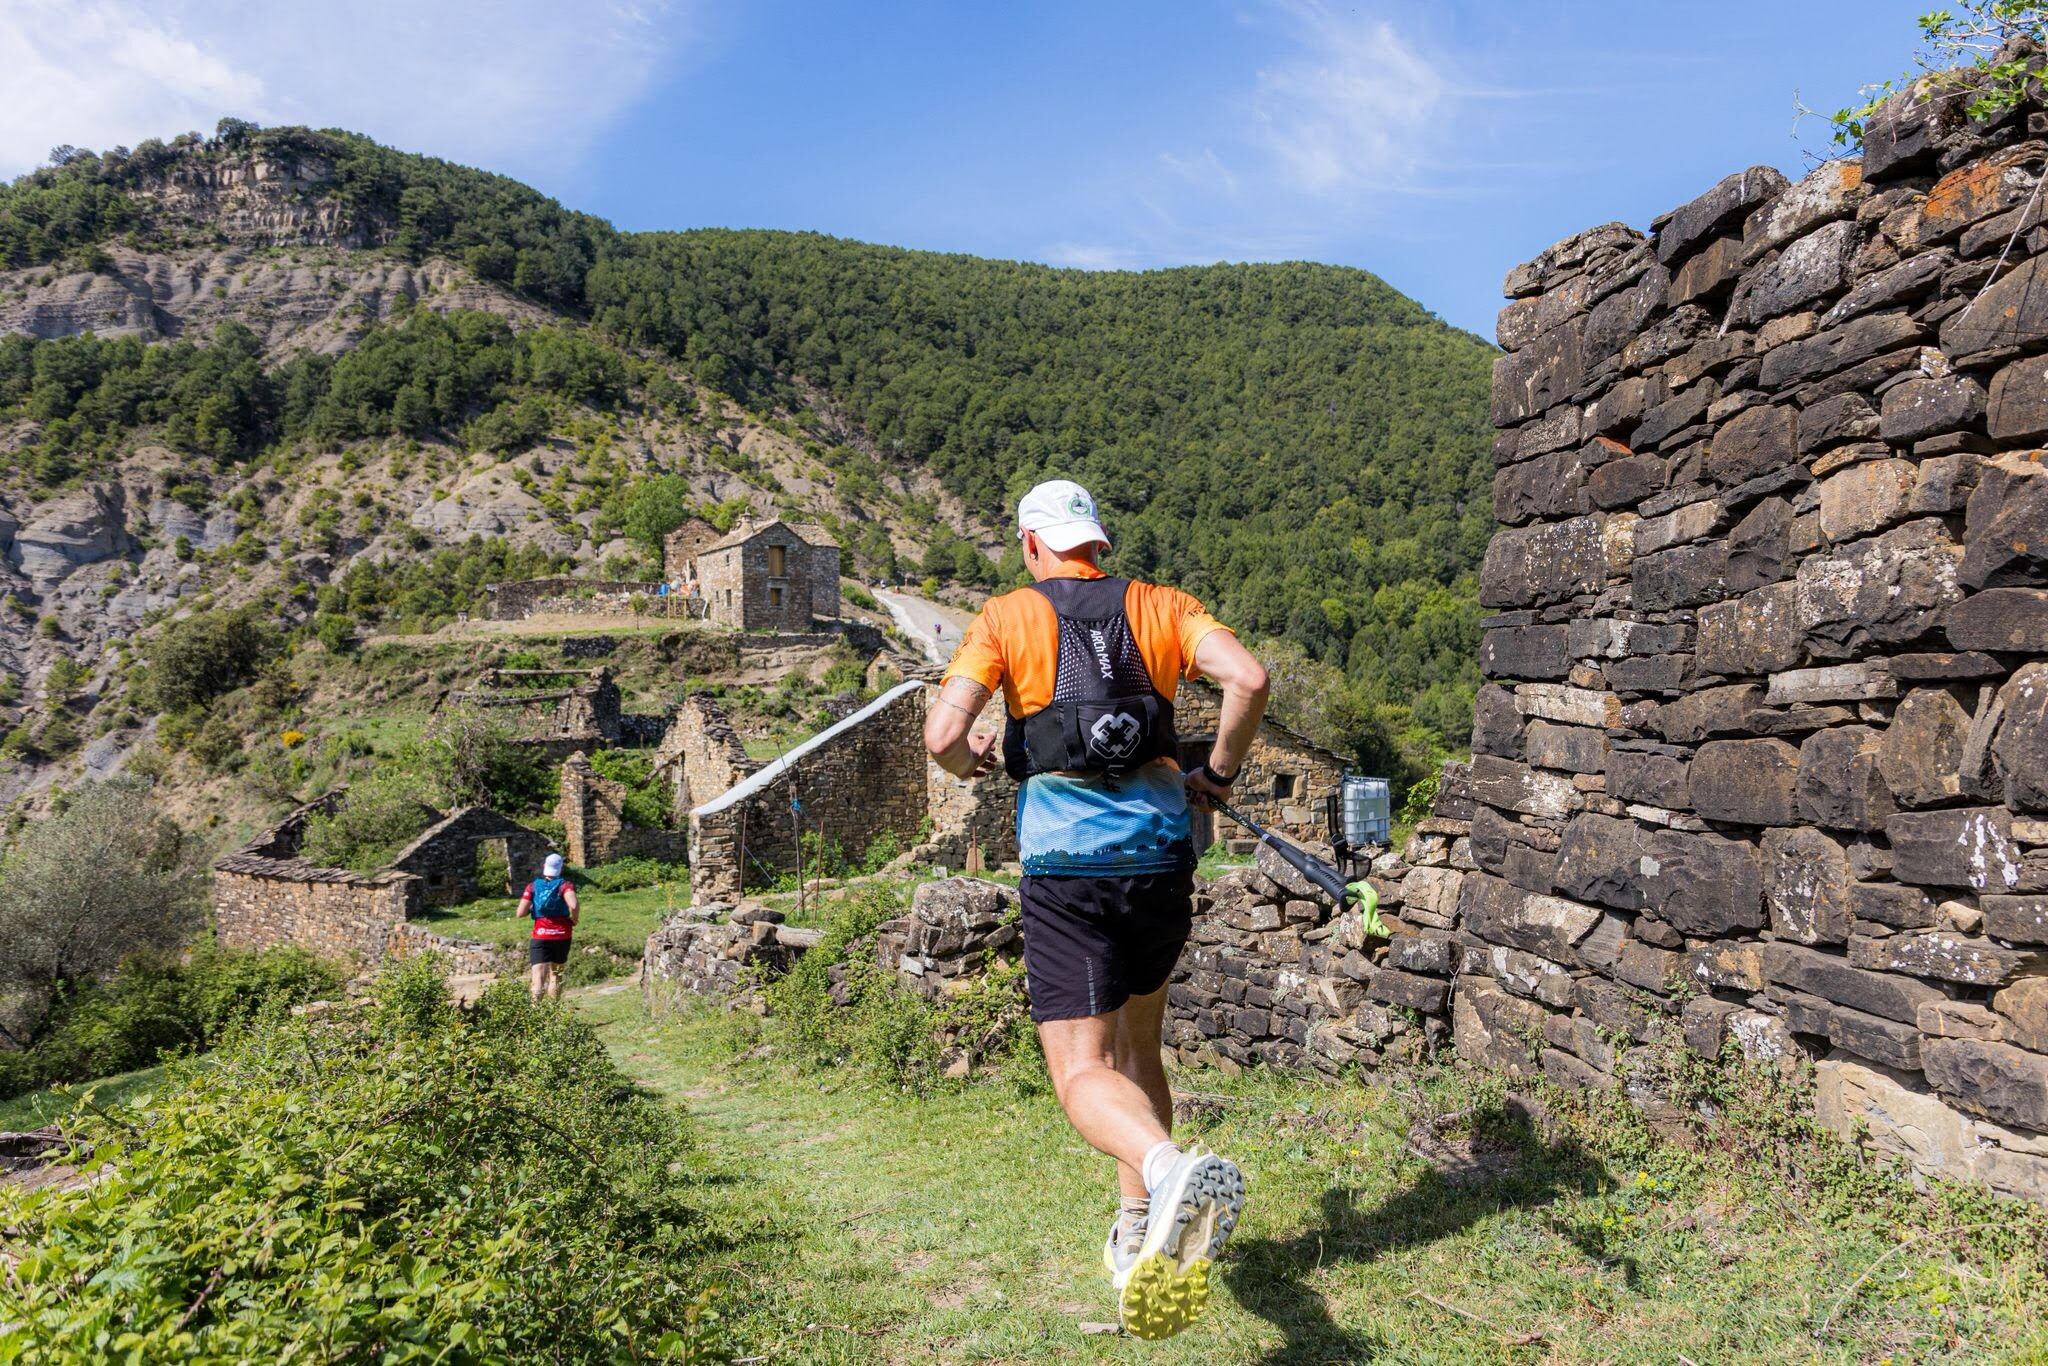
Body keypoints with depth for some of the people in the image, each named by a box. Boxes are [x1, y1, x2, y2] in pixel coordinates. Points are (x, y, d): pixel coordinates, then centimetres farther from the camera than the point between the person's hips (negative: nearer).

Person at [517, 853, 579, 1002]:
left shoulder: (533, 886, 3)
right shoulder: (565, 885, -2)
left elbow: (521, 912, -4)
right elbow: (574, 905, -21)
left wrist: (532, 908, 17)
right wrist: (574, 920, -2)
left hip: (540, 936, -1)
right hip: (562, 936, 1)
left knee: (538, 978, -11)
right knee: (556, 973, 20)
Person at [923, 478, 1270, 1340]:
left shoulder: (1007, 617, 2)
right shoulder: (1158, 607, 8)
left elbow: (942, 733, -9)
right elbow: (1248, 676, -8)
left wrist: (965, 762, 14)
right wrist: (1219, 769, 8)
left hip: (1066, 857, -4)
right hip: (1161, 847, 4)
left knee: (1084, 1074, -4)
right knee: (1136, 1046, 23)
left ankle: (1172, 1171, -34)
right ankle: (1138, 1233, 28)